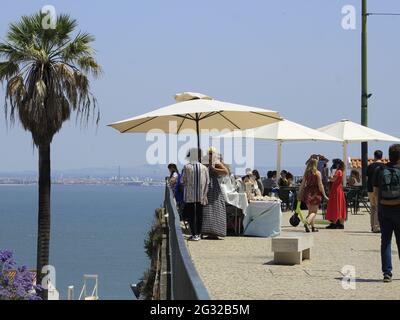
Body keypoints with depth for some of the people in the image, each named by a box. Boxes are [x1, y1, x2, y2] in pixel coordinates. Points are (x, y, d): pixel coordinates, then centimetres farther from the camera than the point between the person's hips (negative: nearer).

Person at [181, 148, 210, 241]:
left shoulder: (187, 167, -7)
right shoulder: (204, 167, 2)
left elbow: (183, 181, -4)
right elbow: (207, 182, 2)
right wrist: (205, 194, 7)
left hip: (189, 195, -3)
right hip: (201, 196, 3)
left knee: (191, 215, 2)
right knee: (199, 215, 10)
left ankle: (194, 234, -3)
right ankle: (198, 234, 14)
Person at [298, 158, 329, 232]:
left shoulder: (306, 173, 5)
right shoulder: (317, 173, -7)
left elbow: (302, 184, 5)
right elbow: (320, 185, -9)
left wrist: (299, 193, 11)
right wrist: (324, 195, -4)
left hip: (307, 192, 5)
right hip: (315, 193, -5)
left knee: (310, 211, 16)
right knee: (314, 211, 0)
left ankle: (313, 226, 18)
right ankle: (307, 222, -24)